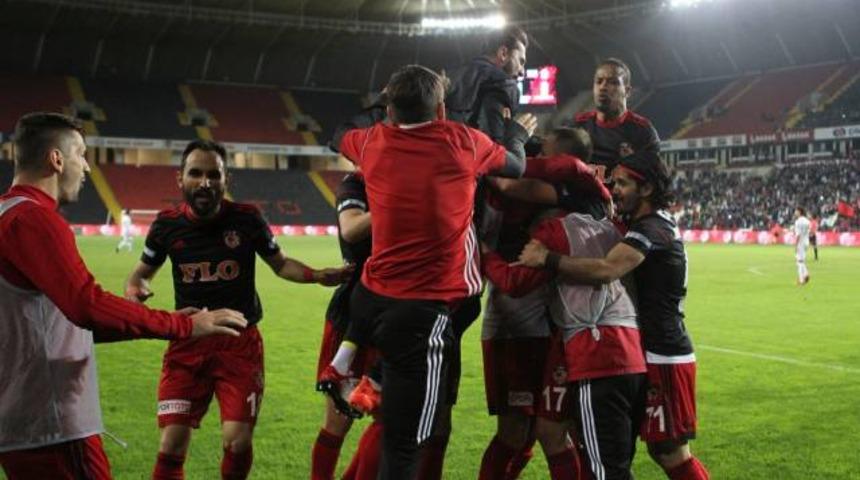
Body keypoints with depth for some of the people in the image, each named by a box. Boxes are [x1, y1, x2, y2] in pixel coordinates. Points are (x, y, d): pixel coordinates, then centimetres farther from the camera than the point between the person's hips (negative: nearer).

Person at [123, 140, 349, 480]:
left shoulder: (247, 218, -7)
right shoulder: (167, 224, -4)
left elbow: (280, 264, 8)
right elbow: (142, 273, 12)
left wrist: (317, 276, -10)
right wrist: (134, 290, -12)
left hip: (240, 342, -1)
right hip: (187, 344, 1)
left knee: (237, 443, -8)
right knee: (171, 446, -5)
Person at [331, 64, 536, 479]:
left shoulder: (372, 143, 5)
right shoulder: (464, 142, -3)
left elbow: (338, 135, 31)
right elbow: (516, 166, 18)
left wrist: (389, 107, 44)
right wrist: (518, 132, 39)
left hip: (369, 300, 5)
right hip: (422, 309, -4)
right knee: (402, 444, -2)